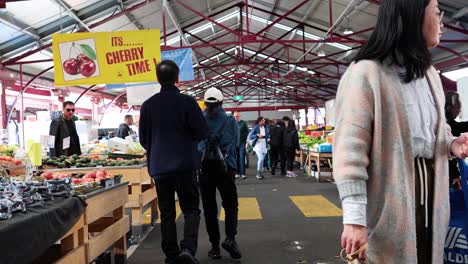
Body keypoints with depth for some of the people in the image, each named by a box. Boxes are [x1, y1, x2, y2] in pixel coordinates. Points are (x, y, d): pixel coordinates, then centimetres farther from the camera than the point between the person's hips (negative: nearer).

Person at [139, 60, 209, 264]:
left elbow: (143, 140, 8)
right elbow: (202, 133, -5)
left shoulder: (148, 105, 1)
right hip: (185, 165, -3)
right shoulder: (187, 102, -8)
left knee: (167, 213, 12)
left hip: (159, 167, 3)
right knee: (191, 209, 7)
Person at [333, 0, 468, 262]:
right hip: (390, 200, -7)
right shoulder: (366, 74, -14)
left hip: (430, 190, 8)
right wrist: (354, 218, -24)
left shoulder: (431, 74, 14)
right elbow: (349, 149, -19)